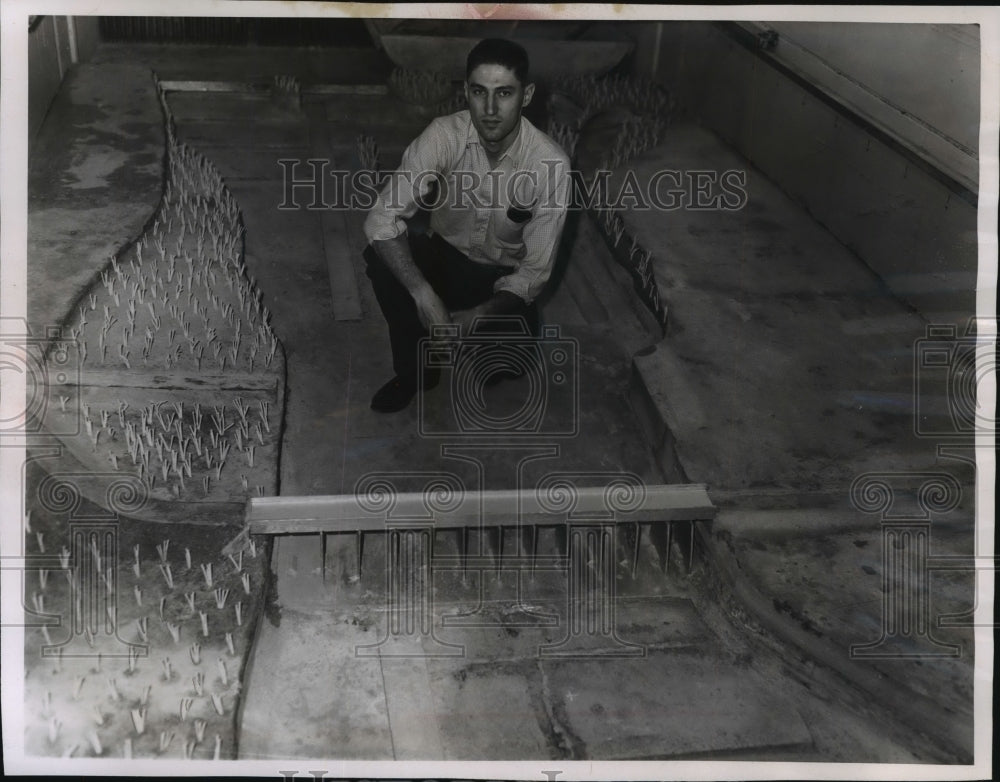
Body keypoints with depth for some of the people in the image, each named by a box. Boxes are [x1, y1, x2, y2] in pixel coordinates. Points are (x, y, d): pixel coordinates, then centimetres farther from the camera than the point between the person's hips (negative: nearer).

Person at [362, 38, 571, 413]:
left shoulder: (550, 163, -25)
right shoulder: (444, 135, -22)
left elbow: (535, 270, -19)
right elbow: (382, 219, -27)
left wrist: (476, 316, -34)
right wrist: (423, 294, -40)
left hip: (502, 277, -1)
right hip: (444, 255, 2)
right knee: (380, 257, -30)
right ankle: (415, 369, -6)